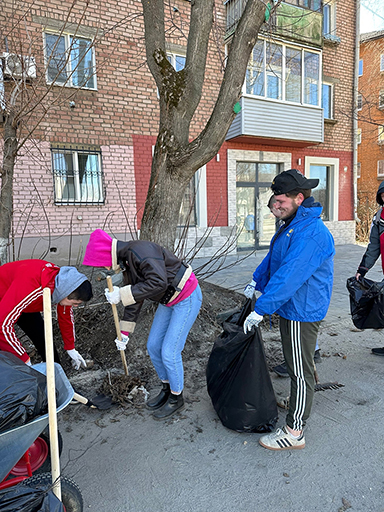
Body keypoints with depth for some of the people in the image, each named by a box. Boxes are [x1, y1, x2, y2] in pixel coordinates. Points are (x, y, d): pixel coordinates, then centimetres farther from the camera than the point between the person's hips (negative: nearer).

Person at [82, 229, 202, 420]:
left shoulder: (140, 250, -25)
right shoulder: (126, 262, 5)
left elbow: (158, 282, -38)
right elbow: (134, 301, 12)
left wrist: (122, 294, -31)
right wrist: (124, 334, 14)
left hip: (187, 298, -10)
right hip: (168, 300, 10)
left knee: (169, 352, -5)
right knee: (153, 346, 13)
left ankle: (176, 398, 20)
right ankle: (166, 389, 34)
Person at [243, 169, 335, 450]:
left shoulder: (311, 233, -26)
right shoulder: (295, 223, 10)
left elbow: (288, 276, -31)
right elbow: (274, 257, 21)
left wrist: (261, 310, -30)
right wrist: (256, 281, 17)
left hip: (301, 313, -10)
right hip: (293, 307, 10)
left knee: (300, 372, 2)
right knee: (299, 365, 24)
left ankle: (294, 432, 15)